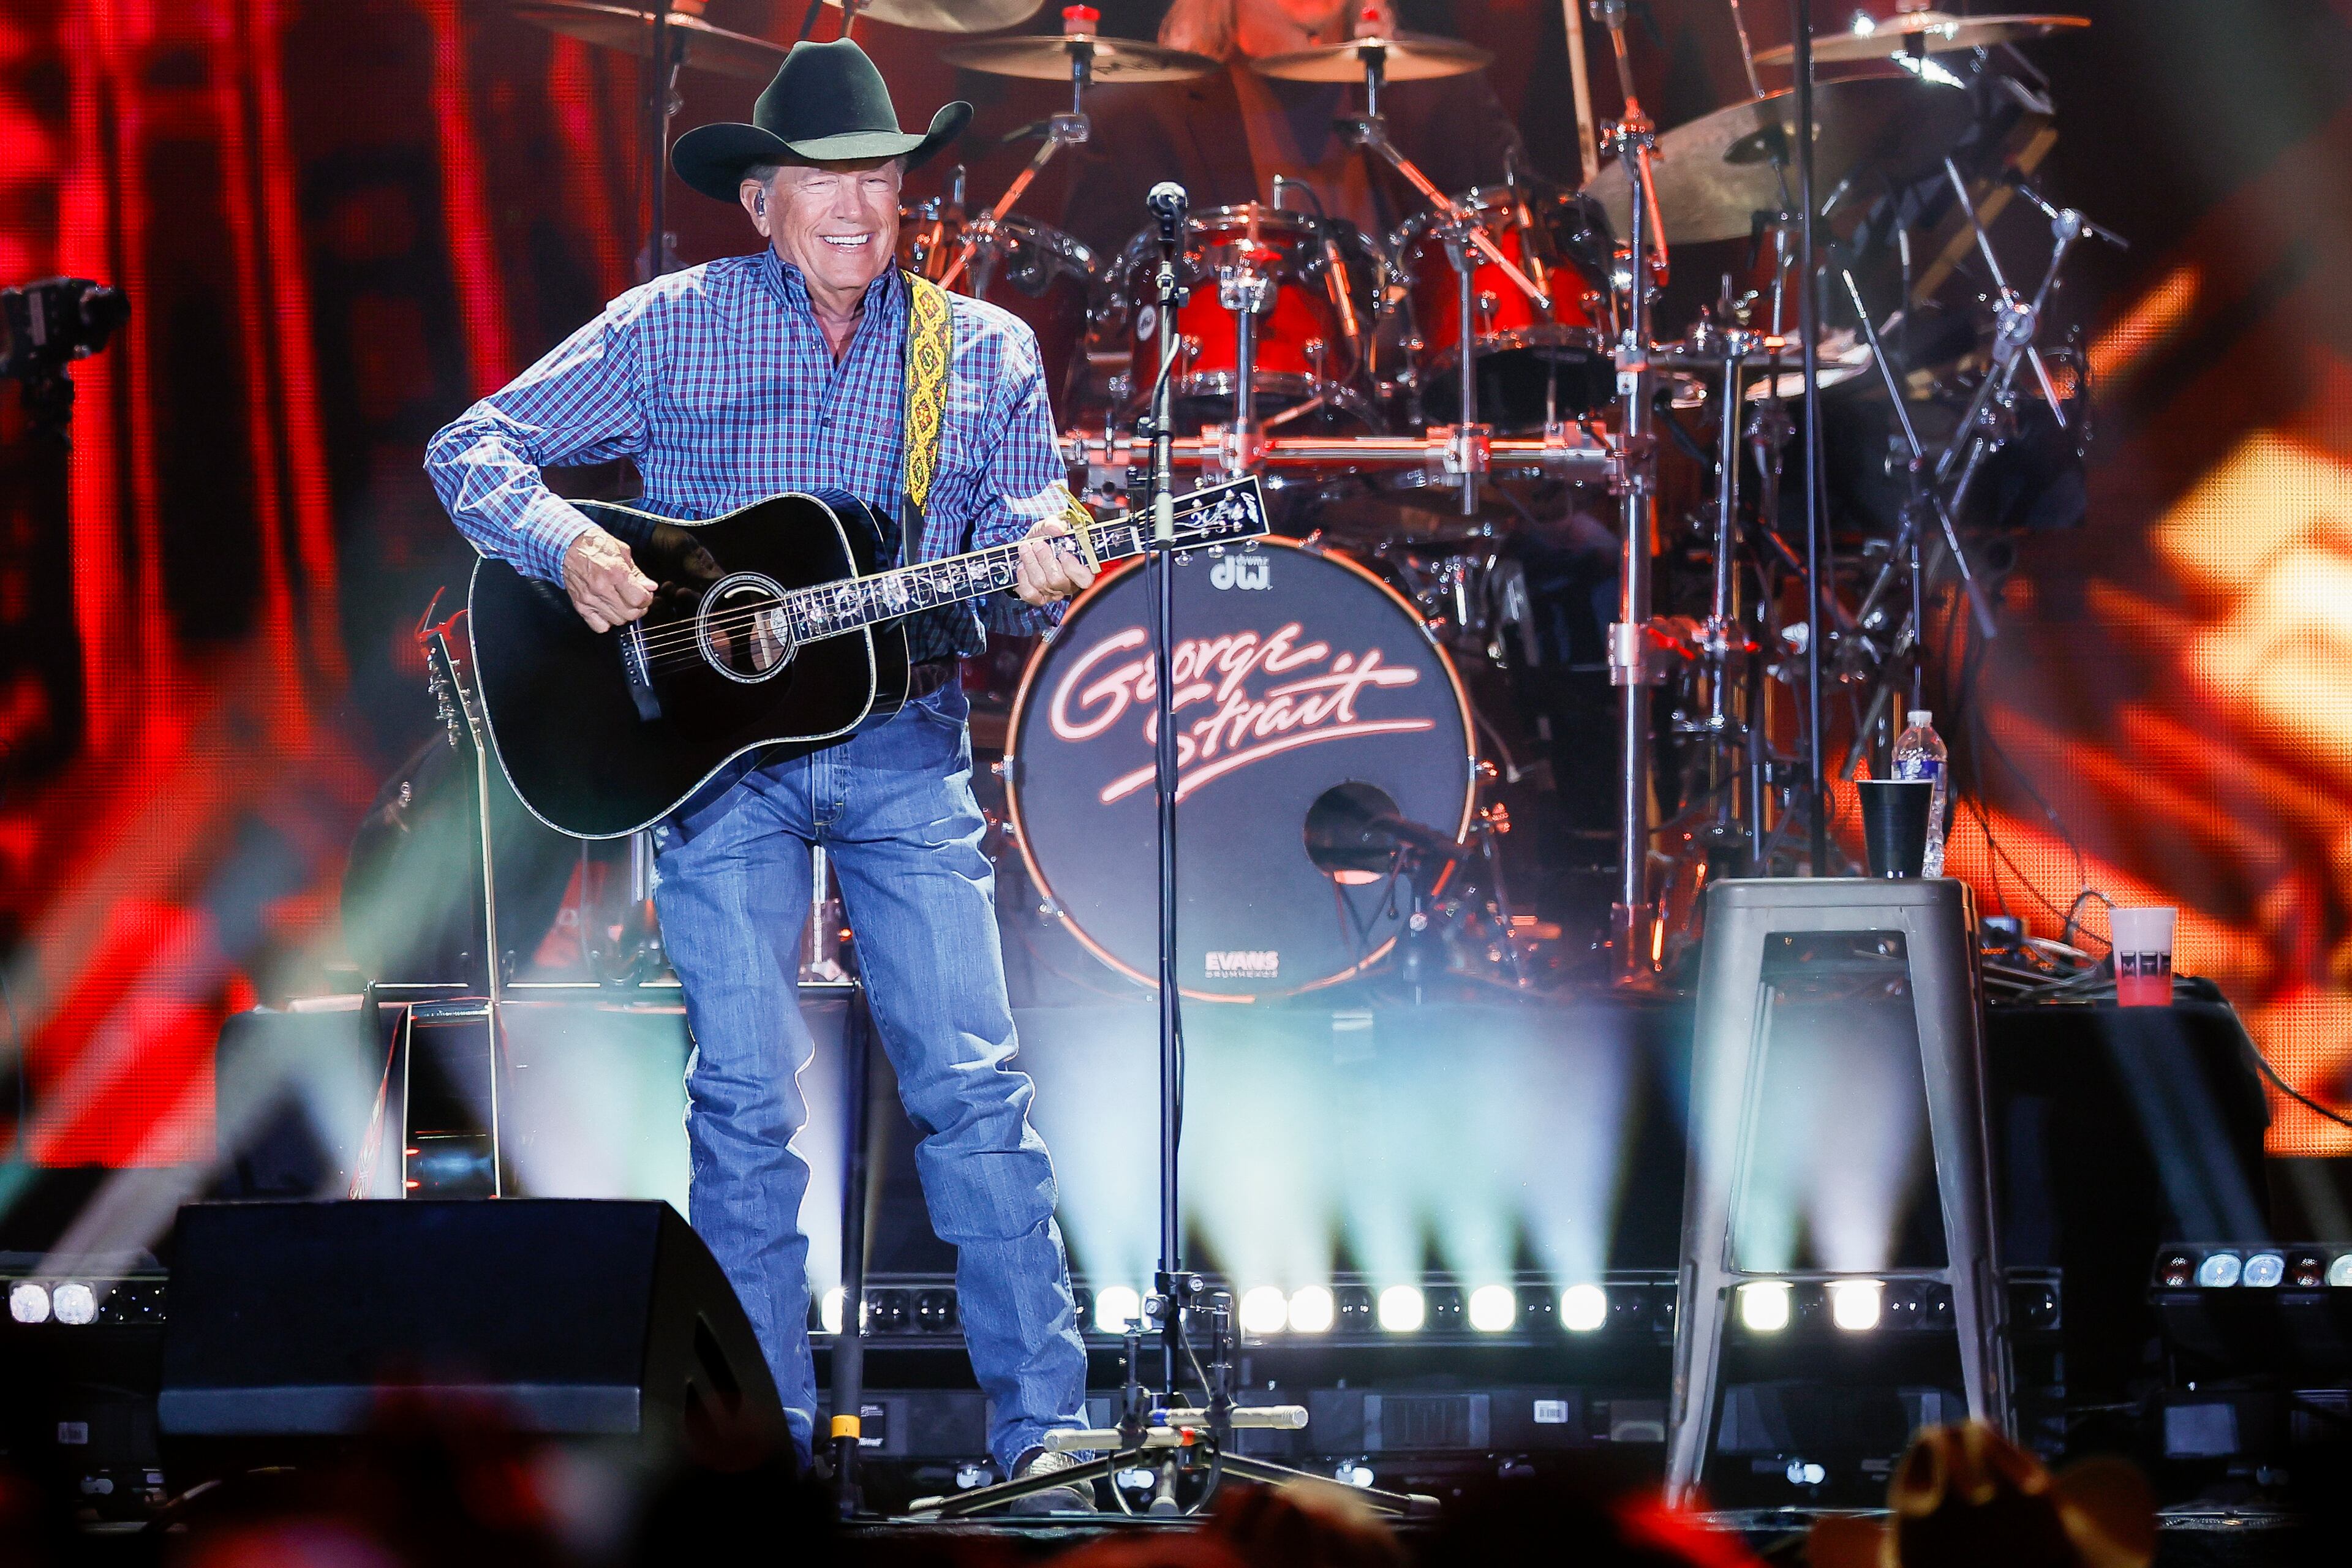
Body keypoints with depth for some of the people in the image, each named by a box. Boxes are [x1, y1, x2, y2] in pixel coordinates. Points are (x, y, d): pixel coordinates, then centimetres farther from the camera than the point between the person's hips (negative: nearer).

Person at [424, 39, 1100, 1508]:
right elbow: (475, 446, 3)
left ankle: (1044, 1427, -1)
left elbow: (1020, 557, 10)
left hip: (905, 739, 1)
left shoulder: (985, 352, 7)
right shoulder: (670, 327, 1)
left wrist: (1039, 578, -14)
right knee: (750, 1098, -2)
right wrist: (568, 546, -16)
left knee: (975, 1082, -5)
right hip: (709, 742, -1)